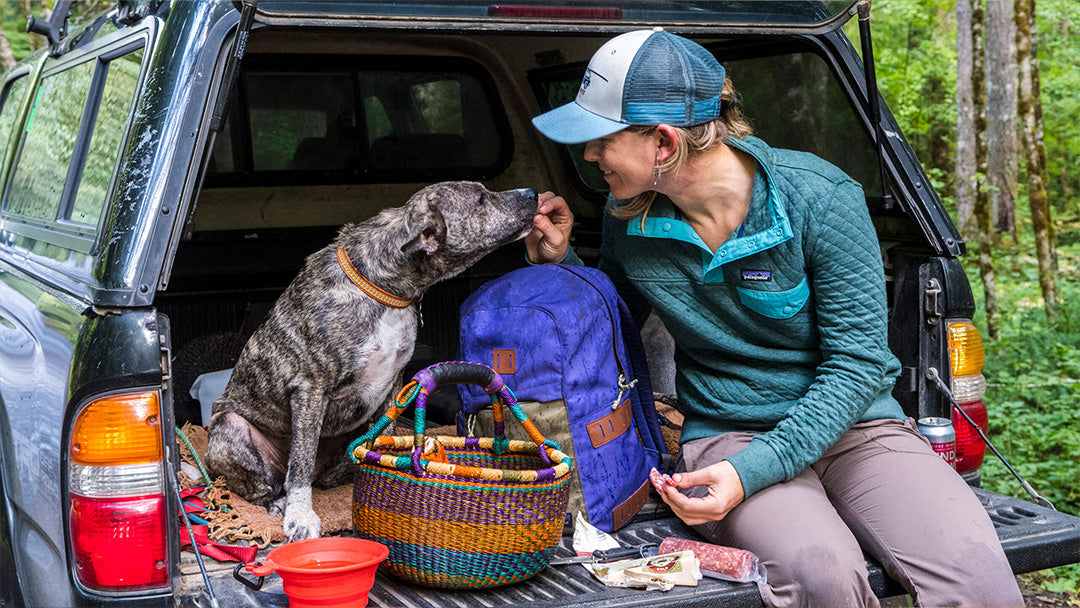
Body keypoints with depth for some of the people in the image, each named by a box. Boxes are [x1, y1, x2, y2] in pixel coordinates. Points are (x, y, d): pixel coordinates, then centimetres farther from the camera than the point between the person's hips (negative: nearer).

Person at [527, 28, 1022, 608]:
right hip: (724, 436, 2)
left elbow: (858, 361, -12)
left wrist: (752, 470, -23)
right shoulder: (628, 216, -1)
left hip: (853, 428, -1)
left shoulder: (819, 197, -13)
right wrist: (558, 262, -2)